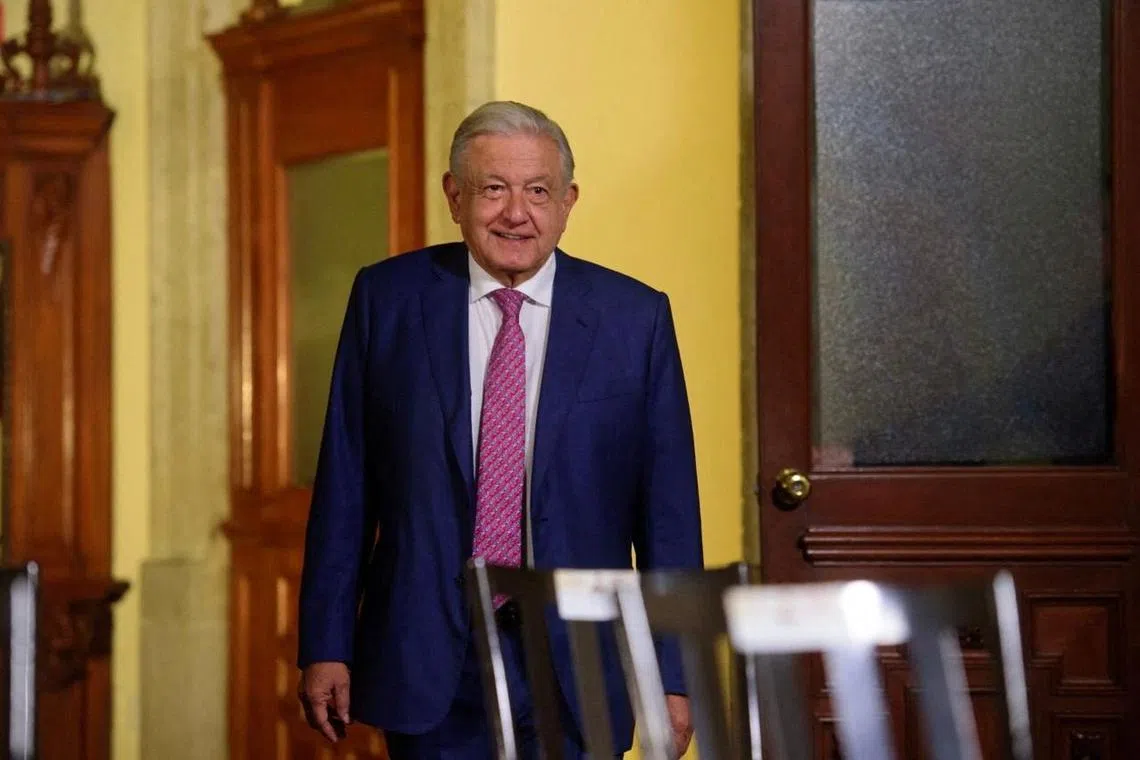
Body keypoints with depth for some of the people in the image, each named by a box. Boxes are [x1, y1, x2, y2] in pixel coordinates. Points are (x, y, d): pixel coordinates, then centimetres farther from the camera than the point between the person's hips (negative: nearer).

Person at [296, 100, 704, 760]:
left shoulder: (636, 317, 1)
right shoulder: (386, 299, 3)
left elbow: (668, 507, 1)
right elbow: (344, 485, 4)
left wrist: (673, 676, -1)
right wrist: (326, 647, 2)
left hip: (575, 670, 0)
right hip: (427, 662, 0)